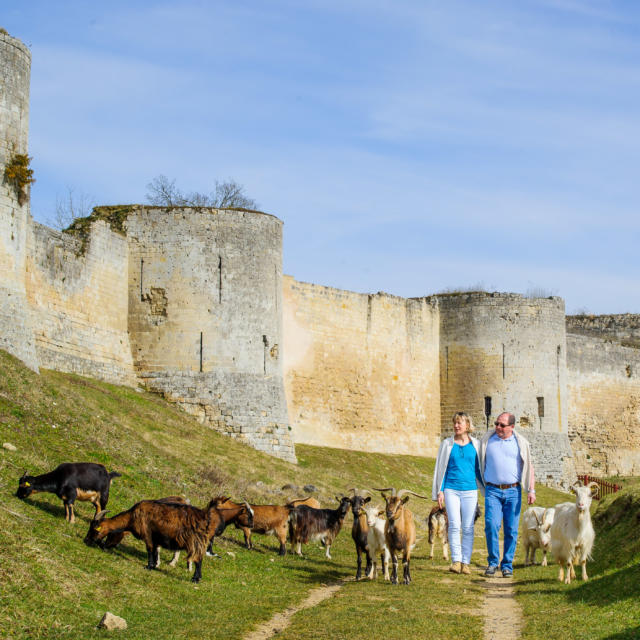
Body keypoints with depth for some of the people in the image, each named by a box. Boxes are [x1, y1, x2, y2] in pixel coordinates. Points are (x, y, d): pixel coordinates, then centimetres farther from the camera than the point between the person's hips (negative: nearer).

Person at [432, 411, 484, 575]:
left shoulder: (475, 445, 7)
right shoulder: (447, 444, 6)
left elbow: (479, 469, 15)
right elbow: (441, 468, 8)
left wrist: (486, 489, 14)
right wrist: (440, 491, 2)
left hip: (470, 490, 1)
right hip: (451, 489, -1)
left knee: (468, 527, 0)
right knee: (454, 525, -11)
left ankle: (465, 562, 6)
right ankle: (456, 560, -4)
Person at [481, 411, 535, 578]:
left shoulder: (521, 443, 5)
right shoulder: (487, 440, 7)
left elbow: (529, 467, 8)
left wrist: (531, 490, -1)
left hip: (513, 491, 0)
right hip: (492, 491, 0)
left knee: (511, 530, 0)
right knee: (491, 525, -14)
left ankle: (507, 565, 11)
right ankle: (493, 562, 0)